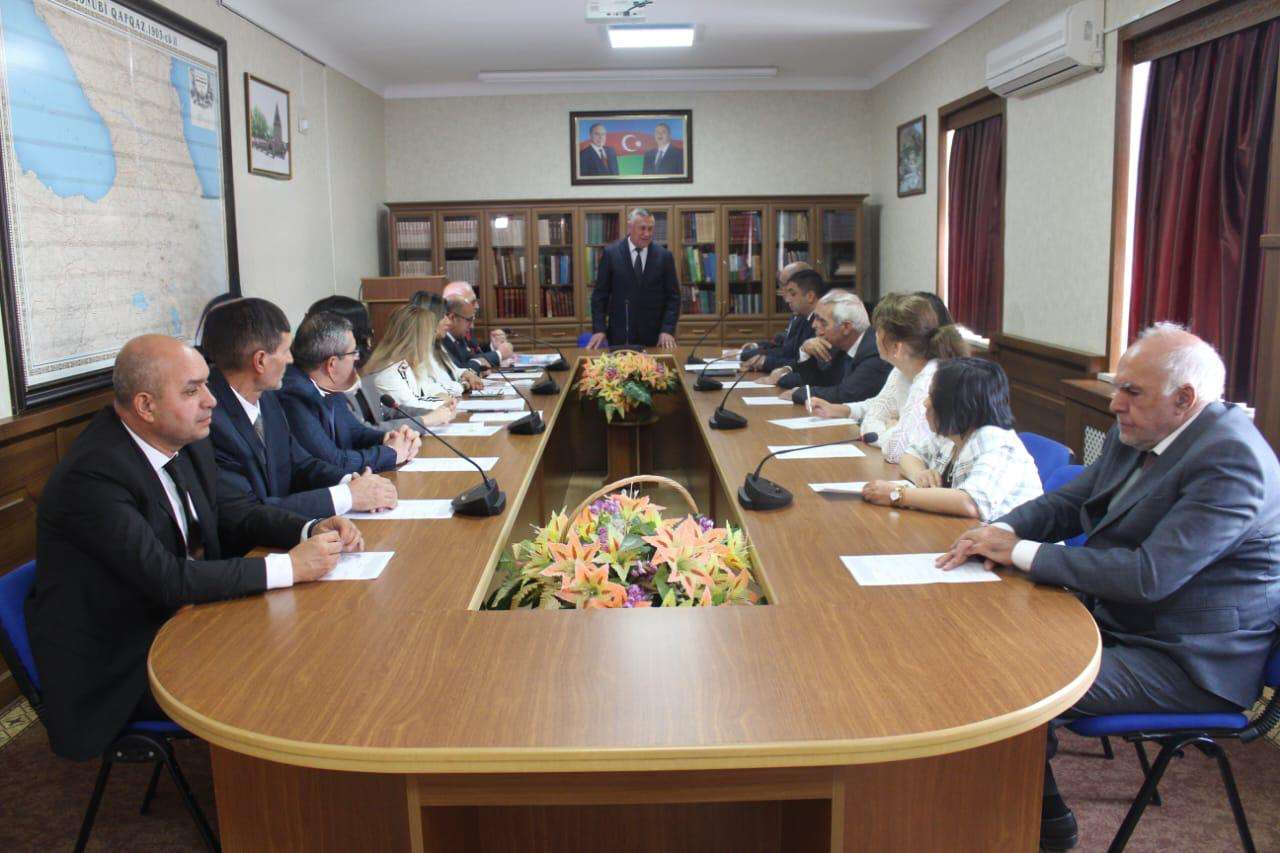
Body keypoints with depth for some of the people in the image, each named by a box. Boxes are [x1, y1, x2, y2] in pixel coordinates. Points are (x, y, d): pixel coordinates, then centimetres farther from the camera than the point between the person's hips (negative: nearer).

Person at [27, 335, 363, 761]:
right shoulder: (92, 475, -27)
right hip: (114, 668, -7)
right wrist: (288, 567, -28)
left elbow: (227, 511, 9)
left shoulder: (185, 439, -3)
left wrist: (313, 529, -9)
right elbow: (167, 580, -30)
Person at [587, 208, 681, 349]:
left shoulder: (664, 256, 1)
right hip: (619, 336, -1)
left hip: (654, 337, 1)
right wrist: (599, 329, -9)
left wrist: (668, 330, -11)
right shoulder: (611, 253, -1)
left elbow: (672, 296, 2)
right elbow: (600, 294, 1)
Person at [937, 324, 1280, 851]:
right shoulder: (1134, 436, 5)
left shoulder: (1231, 460, -23)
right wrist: (1001, 531, -9)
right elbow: (1068, 503, 13)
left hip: (1189, 662, -9)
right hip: (1116, 619, 9)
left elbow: (1150, 575, -30)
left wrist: (1022, 553, -23)